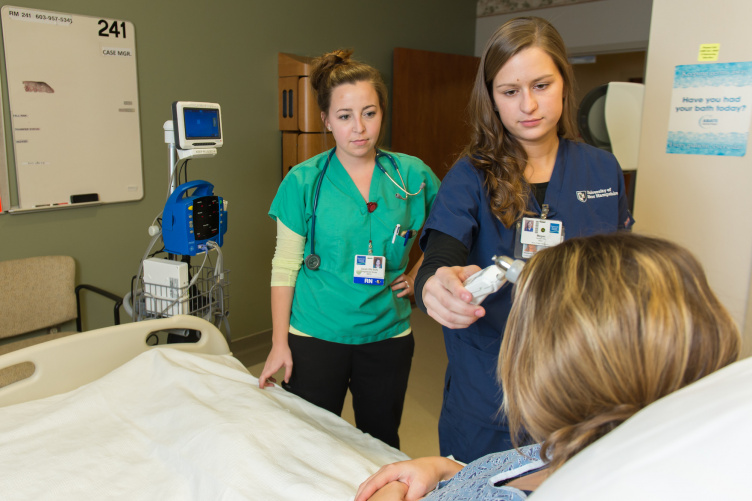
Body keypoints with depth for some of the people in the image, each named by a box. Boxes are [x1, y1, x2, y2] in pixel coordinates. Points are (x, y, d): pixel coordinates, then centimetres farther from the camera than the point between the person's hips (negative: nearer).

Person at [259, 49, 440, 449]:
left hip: (388, 336, 2)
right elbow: (284, 266, -4)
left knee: (381, 445, 16)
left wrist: (419, 274, 0)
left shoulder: (412, 175, -3)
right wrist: (279, 343, -4)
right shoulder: (304, 181, -7)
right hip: (316, 337, -1)